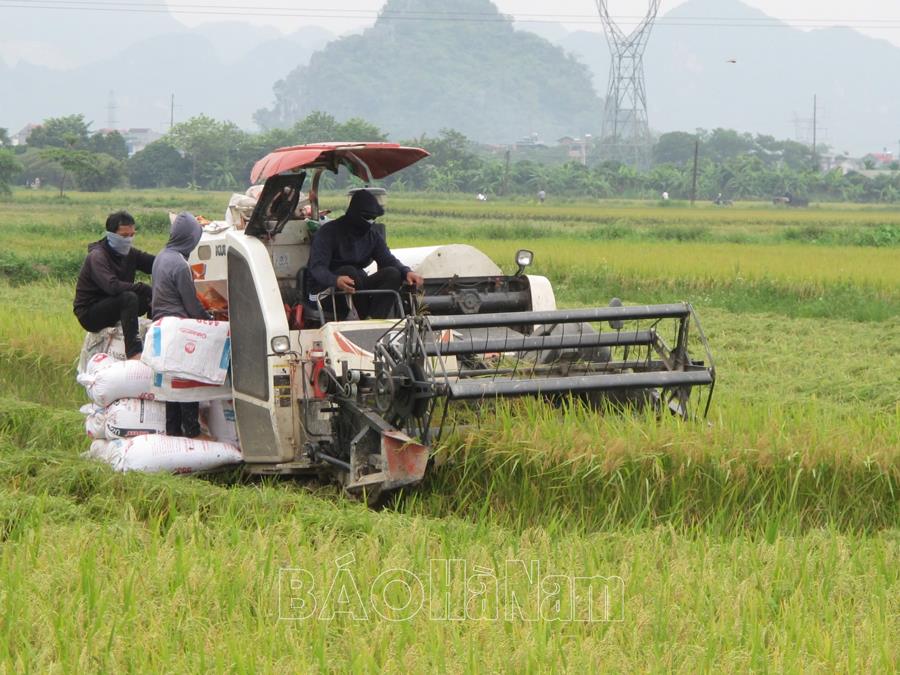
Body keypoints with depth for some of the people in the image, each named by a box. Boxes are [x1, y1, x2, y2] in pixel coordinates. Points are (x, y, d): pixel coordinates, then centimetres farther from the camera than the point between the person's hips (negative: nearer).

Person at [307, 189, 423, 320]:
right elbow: (317, 267, -23)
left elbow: (389, 260, -1)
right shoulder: (329, 232, -11)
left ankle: (374, 320, -38)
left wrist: (407, 272, -25)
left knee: (392, 274, -18)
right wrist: (336, 280, -46)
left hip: (356, 289, 6)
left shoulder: (373, 235, 10)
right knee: (349, 271, -35)